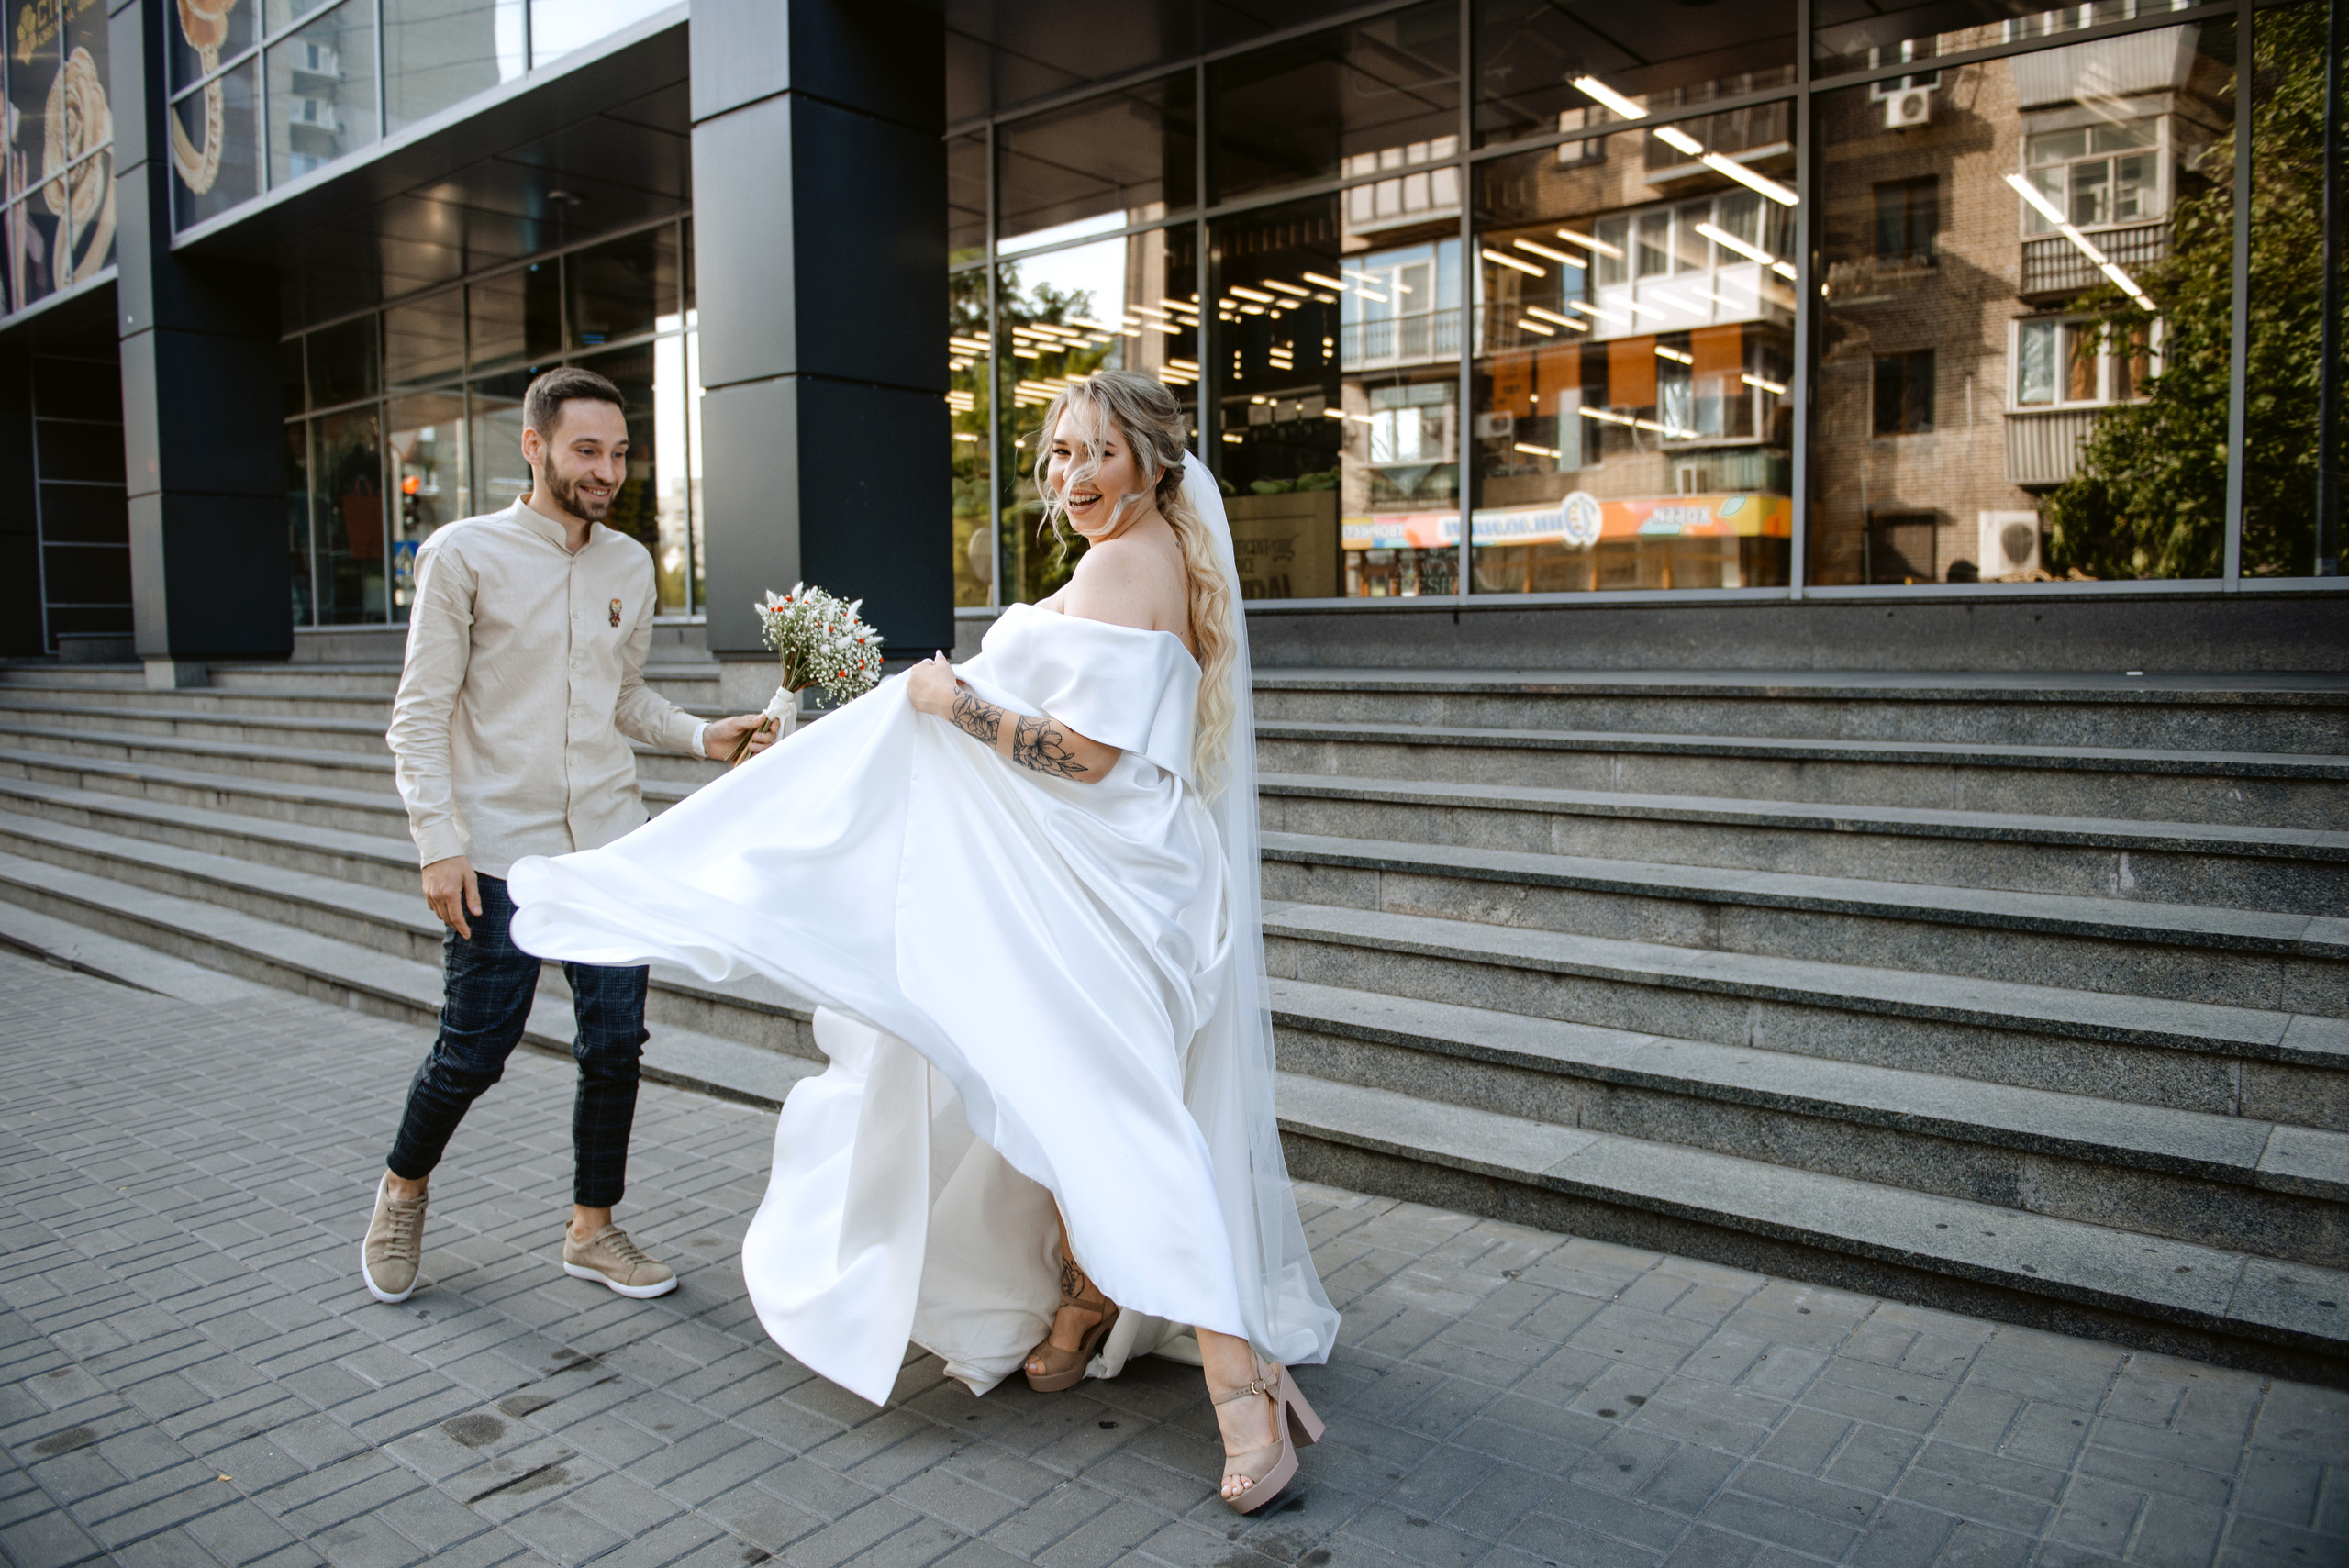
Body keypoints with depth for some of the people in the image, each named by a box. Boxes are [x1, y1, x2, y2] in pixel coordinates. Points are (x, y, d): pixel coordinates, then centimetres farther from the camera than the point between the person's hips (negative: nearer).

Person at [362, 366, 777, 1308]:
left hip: (611, 844, 4)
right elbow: (420, 712, -6)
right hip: (499, 851, -4)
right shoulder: (463, 554, -5)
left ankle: (592, 1229, 24)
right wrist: (438, 843, -13)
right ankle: (402, 1191, 33)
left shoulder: (629, 566, 10)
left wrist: (702, 736, 0)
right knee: (474, 1052, 3)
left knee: (615, 1045, 6)